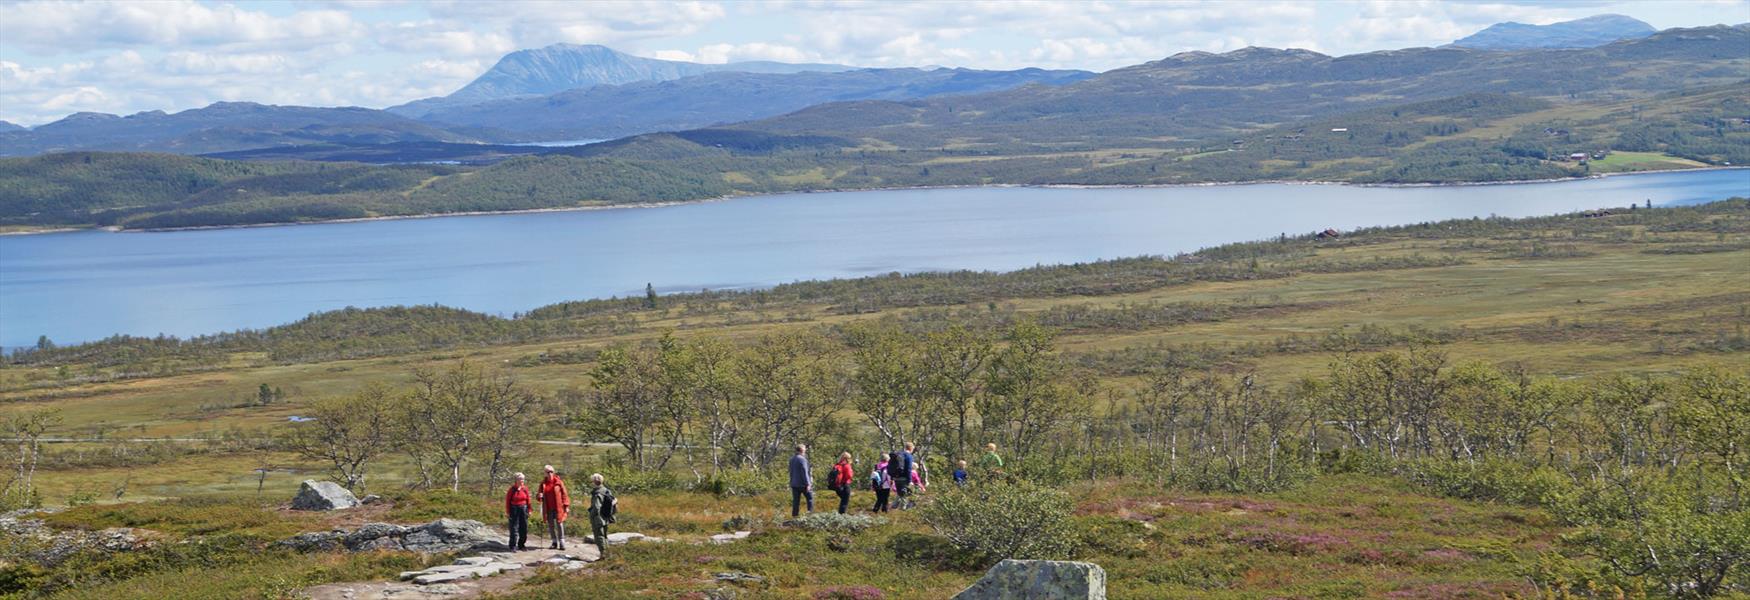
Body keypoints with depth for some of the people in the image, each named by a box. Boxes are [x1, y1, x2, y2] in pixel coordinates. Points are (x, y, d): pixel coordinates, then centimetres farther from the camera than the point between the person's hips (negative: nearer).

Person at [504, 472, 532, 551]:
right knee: (514, 528, -3)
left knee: (524, 528, 7)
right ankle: (513, 546, 1)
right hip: (514, 509, -4)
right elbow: (507, 501, -4)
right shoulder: (512, 489, -6)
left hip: (523, 509, 4)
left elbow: (528, 500, 8)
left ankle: (521, 545, 20)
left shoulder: (525, 489, 3)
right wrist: (507, 512, -6)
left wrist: (529, 510, 6)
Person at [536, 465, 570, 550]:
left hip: (558, 508, -4)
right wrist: (539, 496, -12)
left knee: (559, 524, -3)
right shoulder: (543, 483, 6)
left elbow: (564, 494, -1)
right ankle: (554, 542, 17)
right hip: (548, 508, 4)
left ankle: (562, 542, 1)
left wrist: (566, 505, -7)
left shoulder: (558, 482, -3)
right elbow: (539, 495, 13)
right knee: (550, 525, 8)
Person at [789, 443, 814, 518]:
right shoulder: (802, 459, -14)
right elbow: (804, 472, -17)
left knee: (796, 500, 8)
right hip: (802, 484, -7)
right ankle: (811, 512, 0)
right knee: (810, 498, 6)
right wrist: (808, 484, -17)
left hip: (794, 484, 7)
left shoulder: (792, 459, 12)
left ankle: (794, 515, 5)